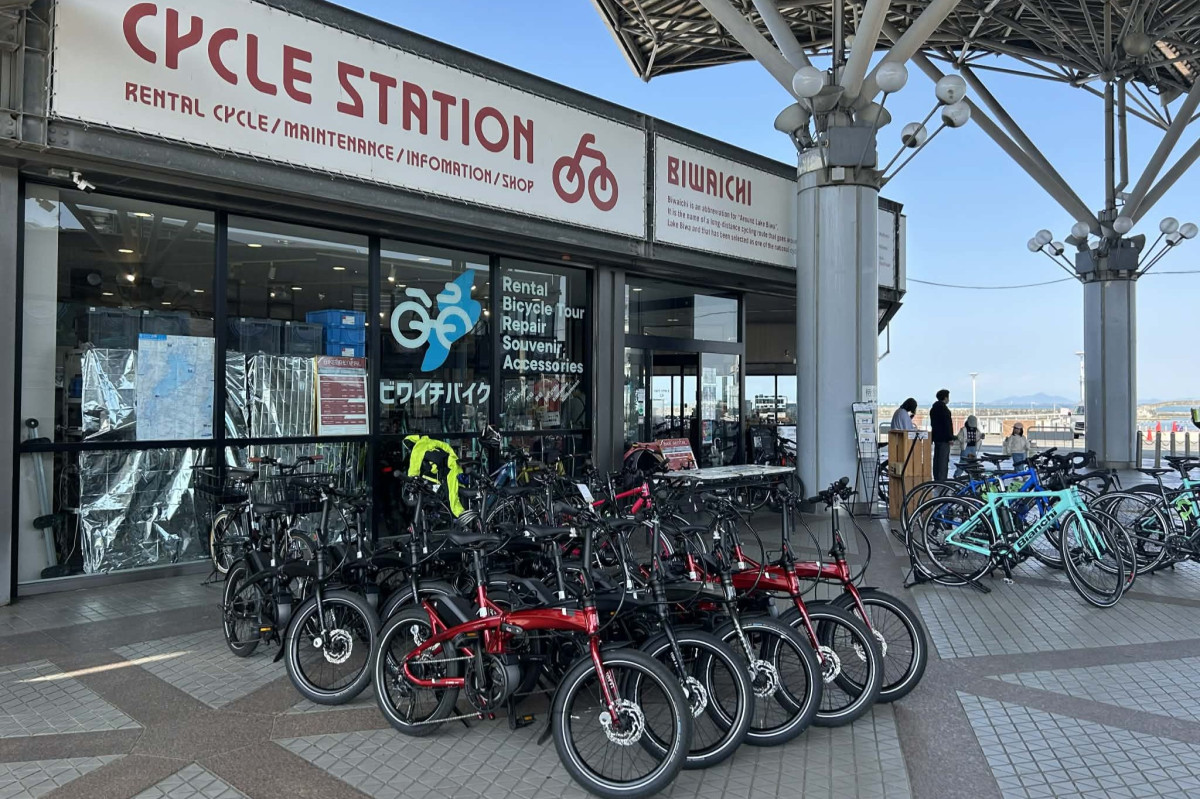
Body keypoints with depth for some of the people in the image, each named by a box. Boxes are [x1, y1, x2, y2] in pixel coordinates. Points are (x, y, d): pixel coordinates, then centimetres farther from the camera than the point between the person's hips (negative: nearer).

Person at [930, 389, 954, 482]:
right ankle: (941, 480, -11)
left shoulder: (933, 409, 16)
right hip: (944, 438, -10)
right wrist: (950, 437, -16)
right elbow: (947, 424, -17)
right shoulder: (944, 408, -14)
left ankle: (936, 479, 16)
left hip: (936, 437, 10)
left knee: (937, 459, 12)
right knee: (943, 459, -9)